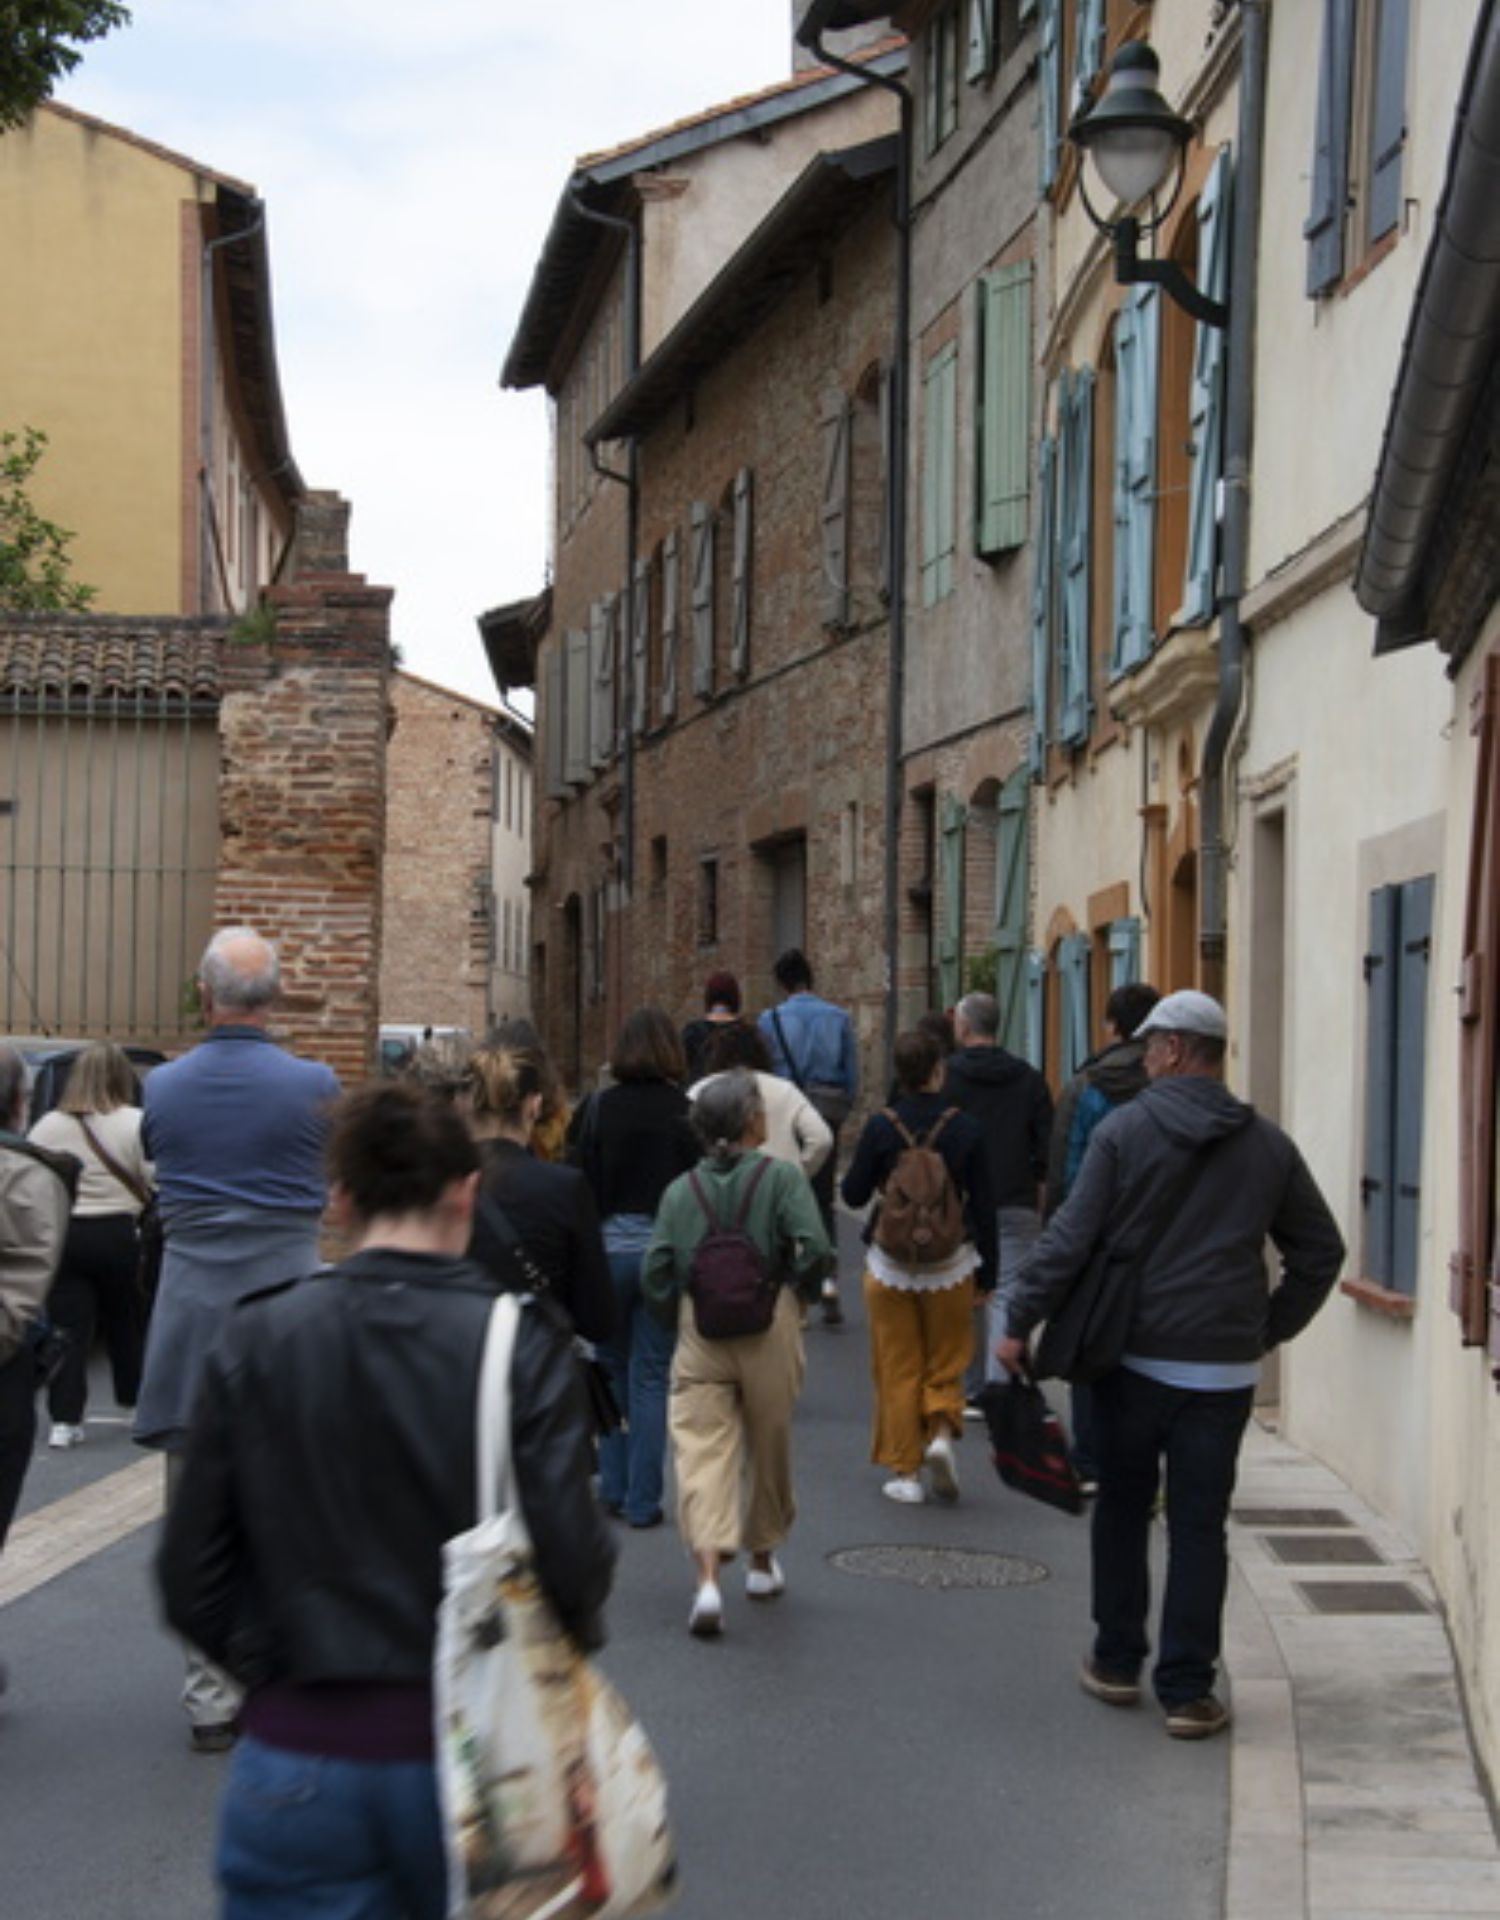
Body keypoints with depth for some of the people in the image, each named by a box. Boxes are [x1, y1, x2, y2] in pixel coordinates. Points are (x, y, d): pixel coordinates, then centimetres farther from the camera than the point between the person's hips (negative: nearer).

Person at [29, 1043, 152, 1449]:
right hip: (117, 1236, -1)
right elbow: (155, 1182, -13)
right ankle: (138, 1399, 34)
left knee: (68, 1329, 3)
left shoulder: (48, 1126, -1)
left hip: (62, 1236, 1)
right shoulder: (136, 1124, -10)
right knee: (127, 1324, 18)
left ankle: (64, 1419, -3)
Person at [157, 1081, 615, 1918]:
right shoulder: (521, 1339, -11)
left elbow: (192, 1578, -3)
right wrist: (575, 1625, 7)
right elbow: (570, 1557, -15)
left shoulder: (256, 1340, -5)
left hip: (297, 1764, 1)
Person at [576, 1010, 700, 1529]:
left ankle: (613, 1488, 20)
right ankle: (642, 1501, 7)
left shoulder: (600, 1107, -3)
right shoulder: (687, 1111, -6)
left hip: (609, 1247, 1)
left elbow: (584, 1182, -1)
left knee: (612, 1368, 16)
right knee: (652, 1374, 5)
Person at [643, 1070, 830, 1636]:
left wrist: (680, 1322, 12)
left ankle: (708, 1577, -19)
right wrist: (795, 1291, 2)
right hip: (768, 1326, -1)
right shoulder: (780, 1177, -6)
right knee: (769, 1445, 17)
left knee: (701, 1447, -3)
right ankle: (762, 1559, 34)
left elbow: (655, 1272, -2)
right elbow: (814, 1248, -17)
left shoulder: (681, 1189, 2)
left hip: (699, 1330, 1)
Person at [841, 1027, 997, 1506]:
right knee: (947, 1363, 16)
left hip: (890, 1264, -1)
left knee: (897, 1368, 8)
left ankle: (905, 1471, 9)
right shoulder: (965, 1129, -5)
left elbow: (854, 1194, -2)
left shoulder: (880, 1127, -9)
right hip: (950, 1266, 1)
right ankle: (942, 1431, -8)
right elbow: (984, 1206, -2)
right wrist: (986, 1274, 6)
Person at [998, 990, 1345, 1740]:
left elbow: (1071, 1237, -9)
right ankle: (1187, 1691, 7)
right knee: (1198, 1527, 5)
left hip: (1132, 1357, -2)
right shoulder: (1268, 1145, 5)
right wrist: (1269, 1329, 17)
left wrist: (1019, 1323, -2)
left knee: (1122, 1509, 15)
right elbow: (1320, 1252, 11)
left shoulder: (1124, 1128, -6)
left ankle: (1117, 1662, 24)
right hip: (1223, 1369, 2)